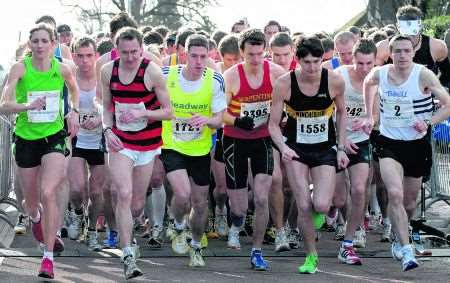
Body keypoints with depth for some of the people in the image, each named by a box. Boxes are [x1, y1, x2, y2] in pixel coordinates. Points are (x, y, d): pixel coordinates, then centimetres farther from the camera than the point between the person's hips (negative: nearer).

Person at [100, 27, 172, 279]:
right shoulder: (108, 71, -1)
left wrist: (142, 113, -22)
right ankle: (128, 256, -17)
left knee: (137, 202, 9)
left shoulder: (152, 72, -12)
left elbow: (168, 111, -7)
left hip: (147, 143, -1)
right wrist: (108, 130, -6)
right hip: (120, 142, 1)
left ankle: (126, 232, 42)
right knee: (124, 194, -17)